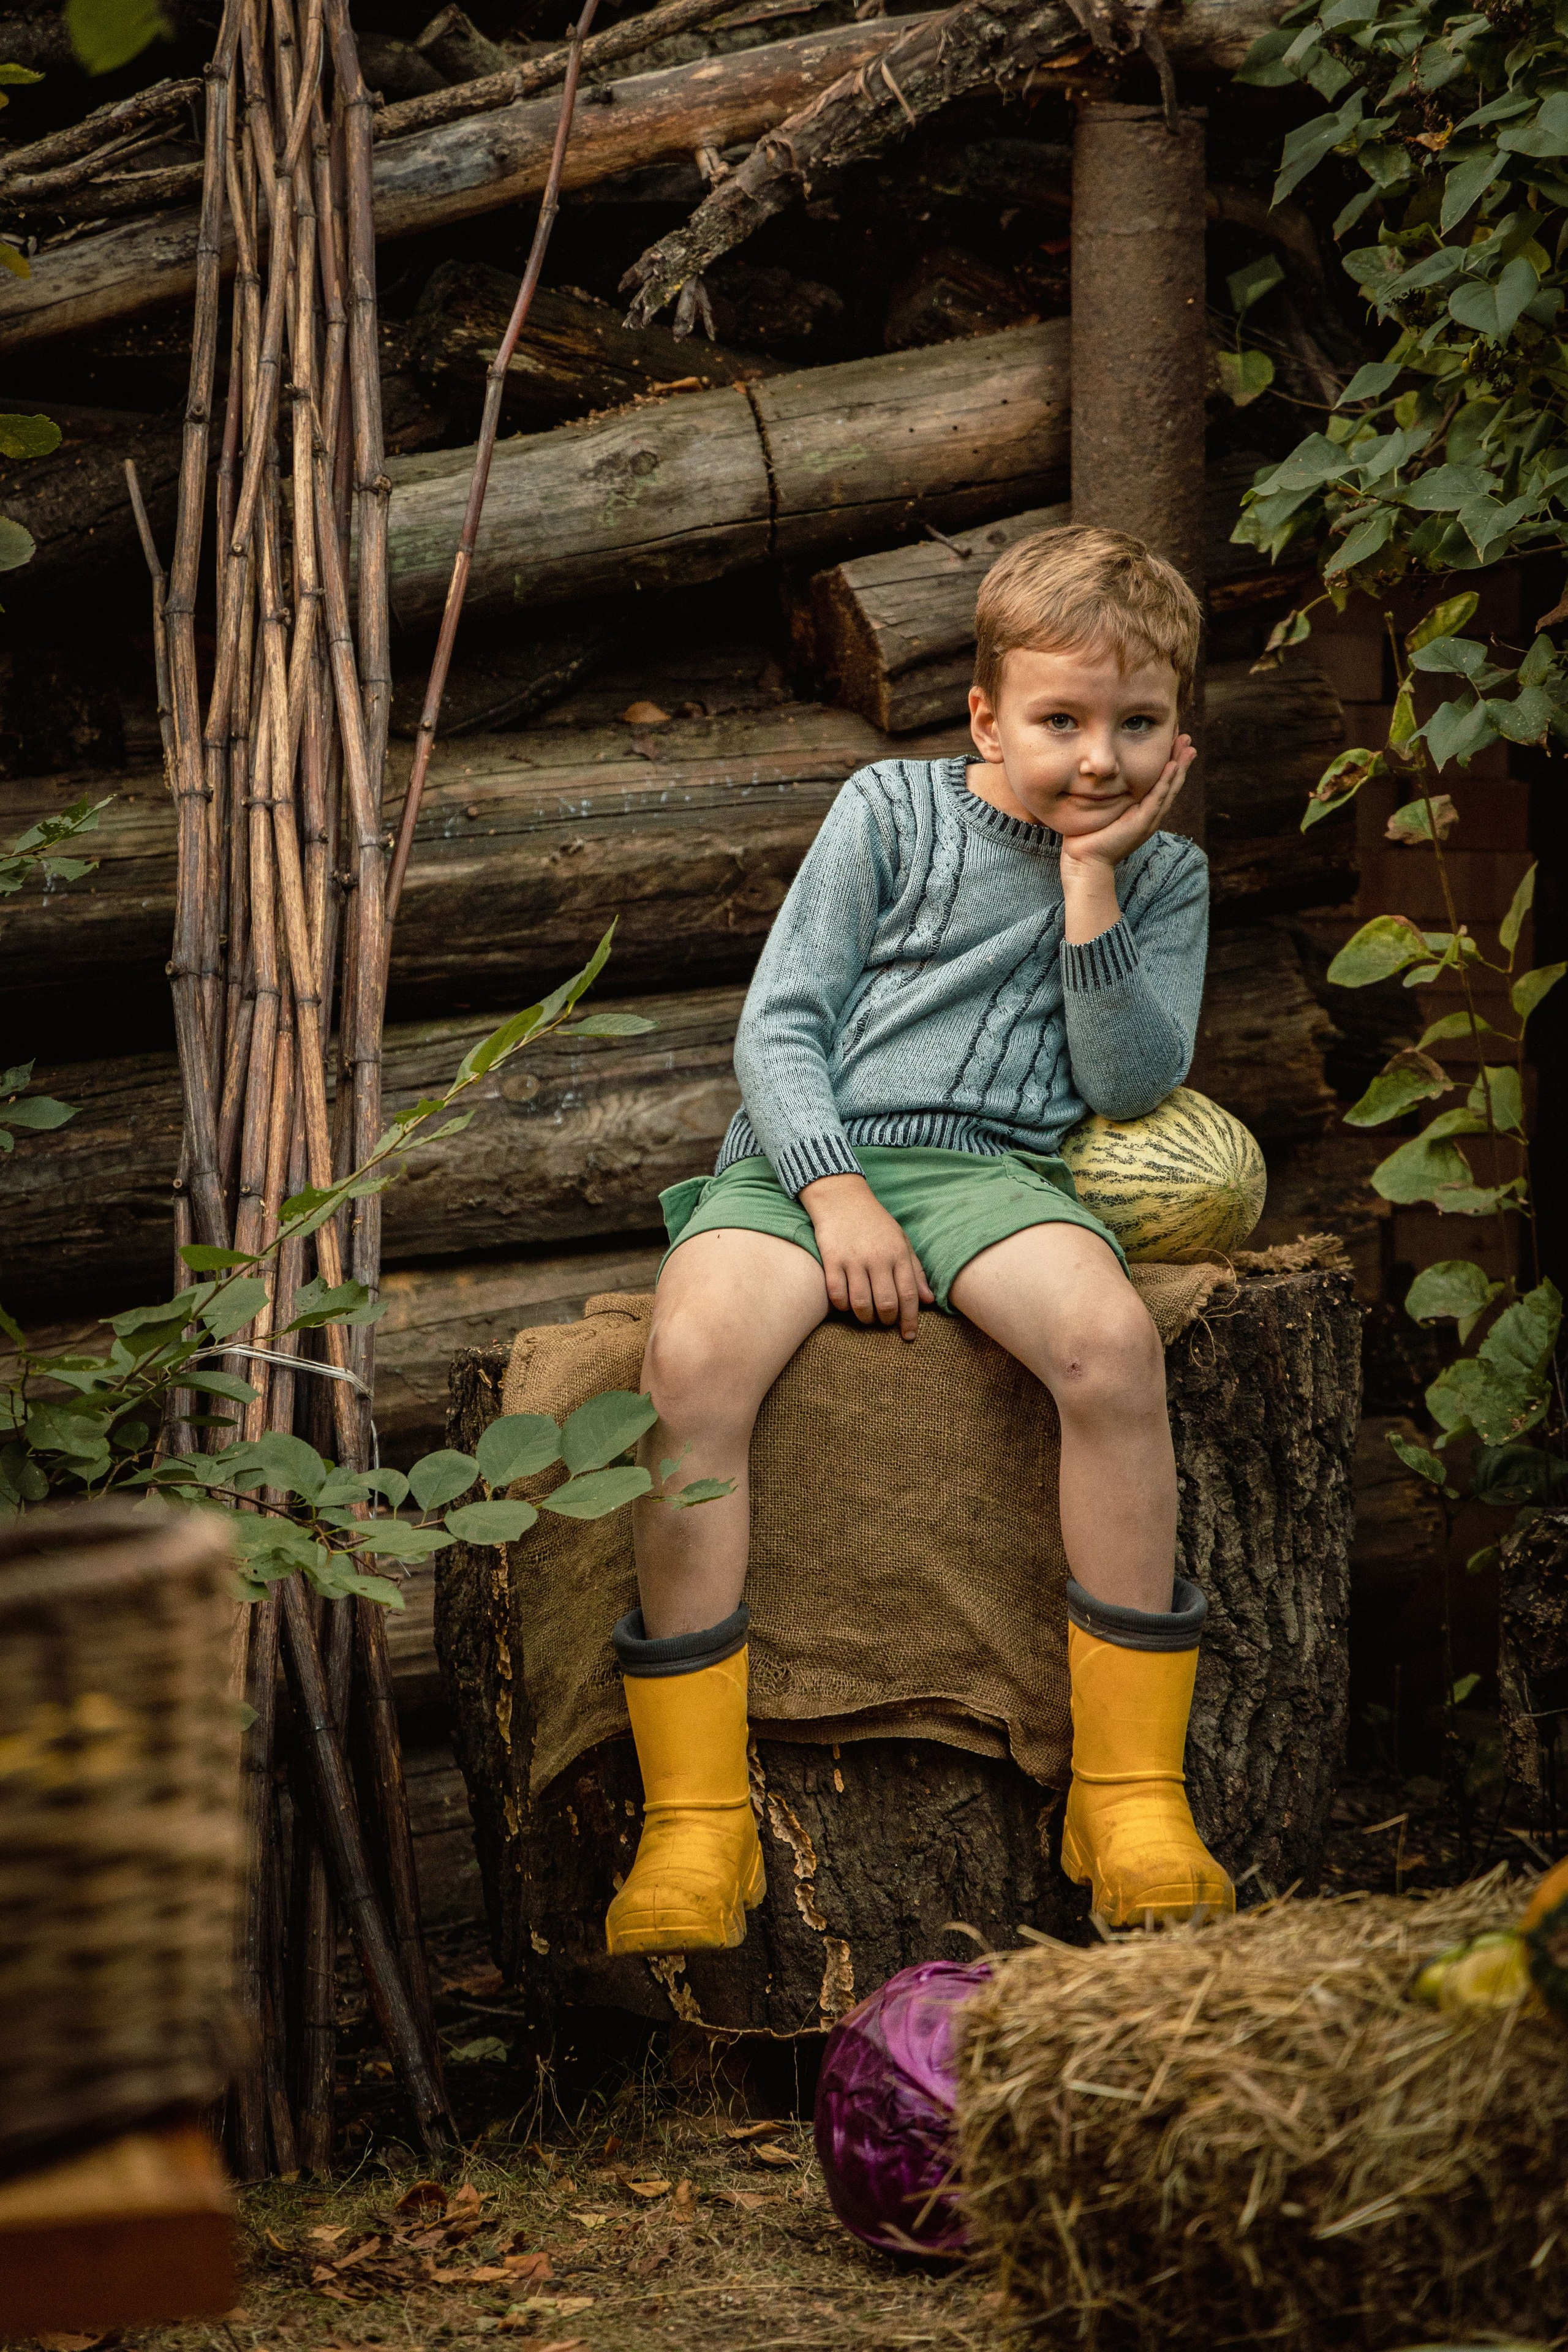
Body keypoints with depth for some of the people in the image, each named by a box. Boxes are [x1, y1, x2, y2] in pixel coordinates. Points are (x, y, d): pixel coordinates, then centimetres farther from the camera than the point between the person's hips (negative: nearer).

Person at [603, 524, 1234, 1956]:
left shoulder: (1164, 875, 13)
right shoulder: (893, 812, 8)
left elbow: (1130, 1083, 1)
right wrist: (835, 1193, -13)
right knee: (695, 1353, -34)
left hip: (992, 1167, 1)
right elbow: (779, 1024, 3)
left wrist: (1091, 878, -5)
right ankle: (695, 1819, -29)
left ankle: (1131, 1792, -24)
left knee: (1113, 1338, -34)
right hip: (806, 1154, -1)